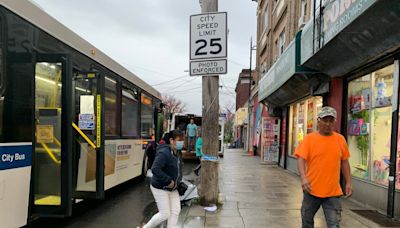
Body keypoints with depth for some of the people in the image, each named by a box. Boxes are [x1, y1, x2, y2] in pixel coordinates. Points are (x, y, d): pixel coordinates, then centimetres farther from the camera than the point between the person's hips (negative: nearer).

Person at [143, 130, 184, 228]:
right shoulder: (164, 153, -24)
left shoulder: (176, 152, 4)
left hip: (172, 188, 8)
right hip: (160, 188, -8)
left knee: (176, 211, 6)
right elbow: (155, 169, -33)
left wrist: (177, 181, 10)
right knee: (165, 214, -1)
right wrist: (168, 181, -28)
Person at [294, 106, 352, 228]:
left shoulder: (340, 139, 4)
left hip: (333, 192, 1)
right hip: (312, 190, -1)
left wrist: (348, 183, 9)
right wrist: (303, 178, -28)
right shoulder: (309, 138, -6)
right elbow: (301, 159, -13)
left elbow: (344, 162, 12)